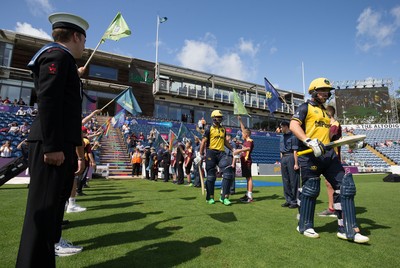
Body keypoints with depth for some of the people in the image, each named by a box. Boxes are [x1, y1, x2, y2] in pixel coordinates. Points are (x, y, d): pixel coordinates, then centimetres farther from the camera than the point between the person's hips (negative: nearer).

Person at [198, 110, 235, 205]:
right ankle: (210, 197, 17)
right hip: (211, 153, -4)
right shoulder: (209, 129, -1)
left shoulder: (223, 129, 16)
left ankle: (224, 197, 0)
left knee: (228, 173, -9)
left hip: (221, 153, 5)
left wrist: (233, 149, 20)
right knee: (211, 176, 2)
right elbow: (203, 142, -2)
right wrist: (201, 155, -6)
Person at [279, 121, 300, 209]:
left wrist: (296, 163, -18)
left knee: (293, 180, -1)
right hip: (283, 159, 8)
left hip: (291, 158, -8)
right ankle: (288, 200, 23)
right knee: (285, 180, 12)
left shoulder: (293, 136, -9)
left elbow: (295, 151, -14)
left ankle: (295, 201, 9)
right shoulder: (282, 137, 15)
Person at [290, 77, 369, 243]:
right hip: (310, 154, -7)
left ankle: (348, 230, 9)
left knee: (345, 186, 0)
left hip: (328, 154, 7)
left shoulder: (326, 112, 26)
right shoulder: (305, 107, 3)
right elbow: (293, 126, -14)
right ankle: (304, 226, 17)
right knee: (310, 189, -1)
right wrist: (309, 142, -26)